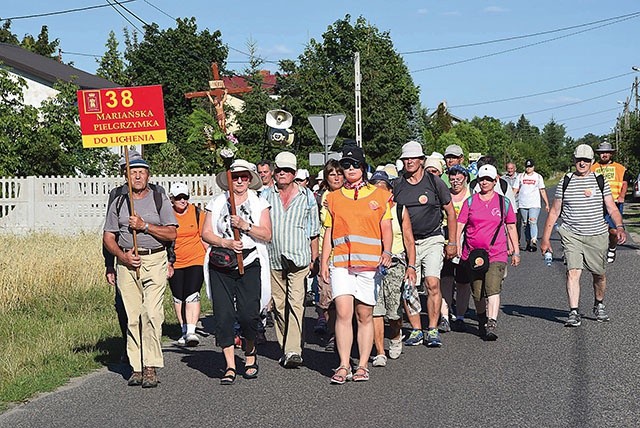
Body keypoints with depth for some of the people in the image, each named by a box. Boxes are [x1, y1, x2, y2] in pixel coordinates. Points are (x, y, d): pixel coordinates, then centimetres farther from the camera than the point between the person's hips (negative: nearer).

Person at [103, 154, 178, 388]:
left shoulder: (160, 200, 7)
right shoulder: (118, 203, 13)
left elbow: (172, 234, 0)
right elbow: (108, 237, 13)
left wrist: (144, 226, -10)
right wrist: (122, 255, -5)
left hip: (154, 261, -2)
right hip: (126, 263, 2)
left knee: (152, 314, -13)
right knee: (132, 317, 0)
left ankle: (151, 368, -12)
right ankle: (137, 368, 6)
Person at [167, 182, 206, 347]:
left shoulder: (197, 213, -2)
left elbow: (204, 238, 5)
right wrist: (166, 263, 1)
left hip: (195, 261, -2)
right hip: (174, 264, 2)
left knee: (192, 296, -13)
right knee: (178, 298, 8)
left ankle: (191, 331, -15)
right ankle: (184, 331, 21)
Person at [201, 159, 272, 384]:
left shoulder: (259, 203, 9)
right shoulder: (216, 203, 11)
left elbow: (266, 234, 0)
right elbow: (206, 233, 6)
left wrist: (244, 225, -14)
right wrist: (226, 243, -10)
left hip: (249, 265, -1)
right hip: (220, 266, 1)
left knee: (248, 314, -10)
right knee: (223, 315, -5)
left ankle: (250, 353, 18)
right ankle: (230, 366, 2)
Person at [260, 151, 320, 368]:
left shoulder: (306, 196, 4)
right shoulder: (266, 195, 7)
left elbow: (313, 229, 10)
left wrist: (314, 258, 8)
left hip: (299, 258, -3)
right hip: (273, 259, 3)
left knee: (295, 304, -12)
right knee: (279, 305, 8)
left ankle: (294, 351, -16)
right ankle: (285, 349, 18)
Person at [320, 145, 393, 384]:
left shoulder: (379, 195, 8)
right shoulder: (334, 198, 12)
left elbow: (386, 229, 6)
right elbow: (329, 232, 13)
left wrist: (386, 252, -12)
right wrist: (323, 263, 6)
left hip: (370, 263, -1)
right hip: (341, 263, 1)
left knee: (365, 315, 3)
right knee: (343, 313, -10)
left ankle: (362, 366, 11)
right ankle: (344, 366, -6)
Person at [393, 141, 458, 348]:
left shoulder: (434, 182, 1)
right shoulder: (397, 186, 7)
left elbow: (450, 212, 7)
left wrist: (452, 243, 4)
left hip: (432, 240, -2)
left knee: (433, 284, -13)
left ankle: (433, 330, -7)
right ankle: (416, 330, 9)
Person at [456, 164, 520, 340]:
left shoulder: (503, 202, 7)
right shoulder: (470, 202, 7)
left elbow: (511, 227, 14)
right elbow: (459, 224, 4)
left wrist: (515, 251, 13)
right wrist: (456, 245, -8)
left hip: (496, 254, -2)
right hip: (472, 253, 2)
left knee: (493, 289, -18)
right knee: (477, 292, 9)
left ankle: (491, 325, -24)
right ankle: (482, 323, 28)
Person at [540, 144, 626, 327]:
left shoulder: (600, 182, 5)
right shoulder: (565, 183, 5)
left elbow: (612, 209, 2)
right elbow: (554, 212, 8)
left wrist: (619, 227, -17)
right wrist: (545, 238, 5)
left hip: (597, 235, 1)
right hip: (571, 235, -1)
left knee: (599, 274, 10)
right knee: (573, 271, -15)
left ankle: (599, 306, 34)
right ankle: (574, 313, -15)